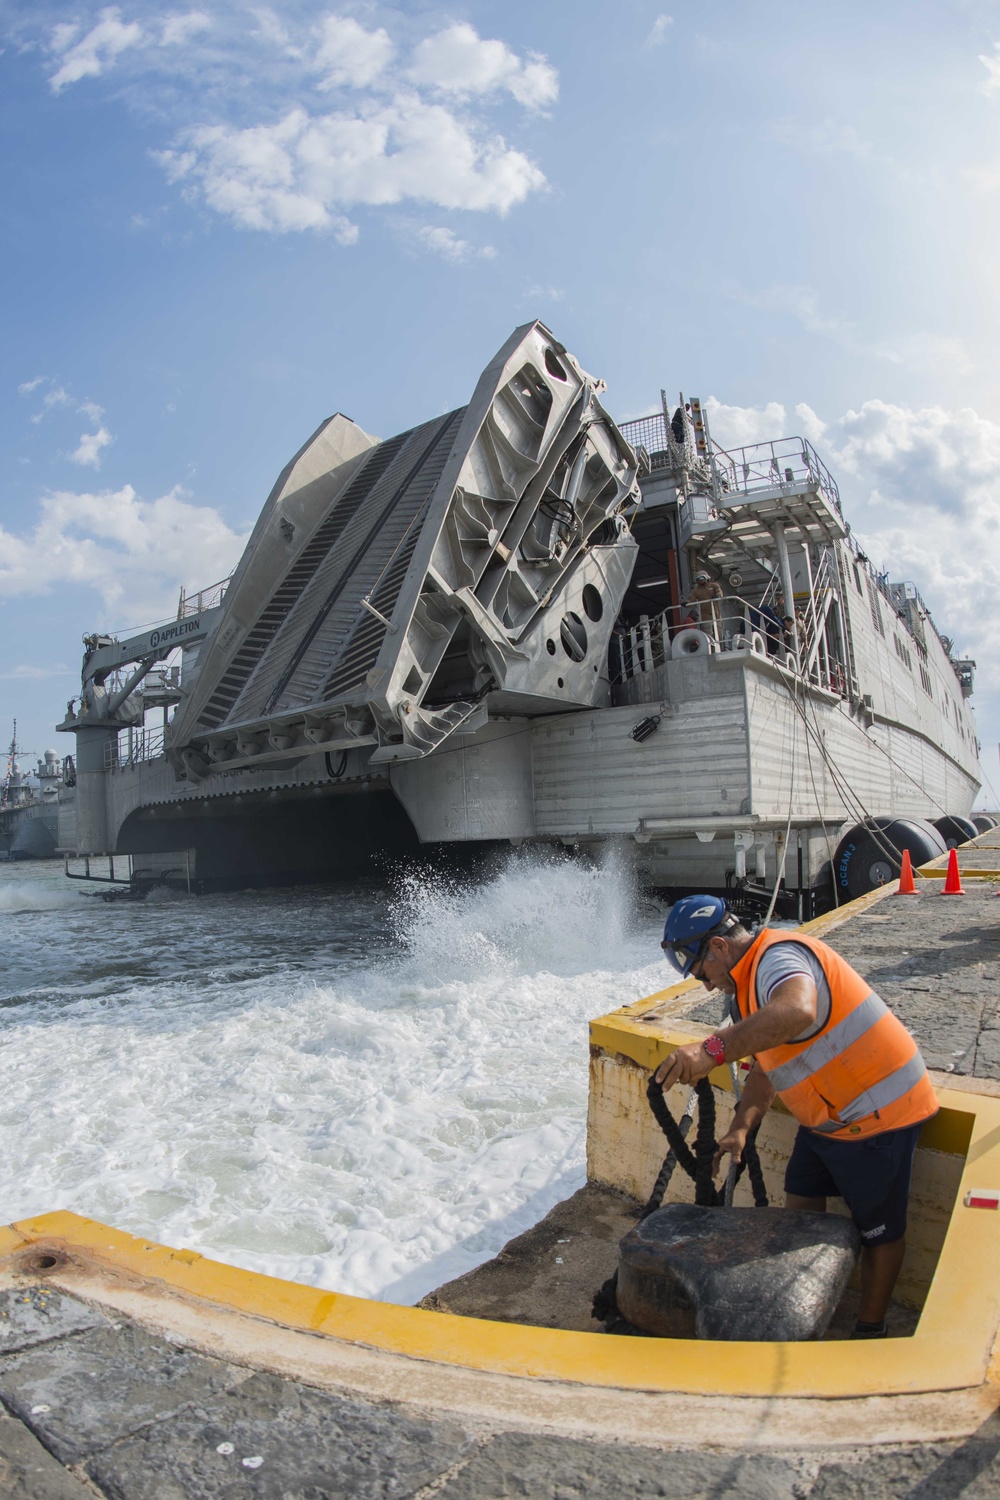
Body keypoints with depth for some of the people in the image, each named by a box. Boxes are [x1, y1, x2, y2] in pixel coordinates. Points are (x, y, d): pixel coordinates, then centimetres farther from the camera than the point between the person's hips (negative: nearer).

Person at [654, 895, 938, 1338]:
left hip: (877, 1112, -10)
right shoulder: (749, 982, 6)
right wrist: (740, 1128, -2)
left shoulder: (781, 956, -26)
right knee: (800, 1209, 16)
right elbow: (764, 1068, 11)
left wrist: (714, 1049, -59)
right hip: (826, 1118, 10)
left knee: (879, 1231, 8)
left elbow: (797, 1012, -50)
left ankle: (869, 1332, 27)